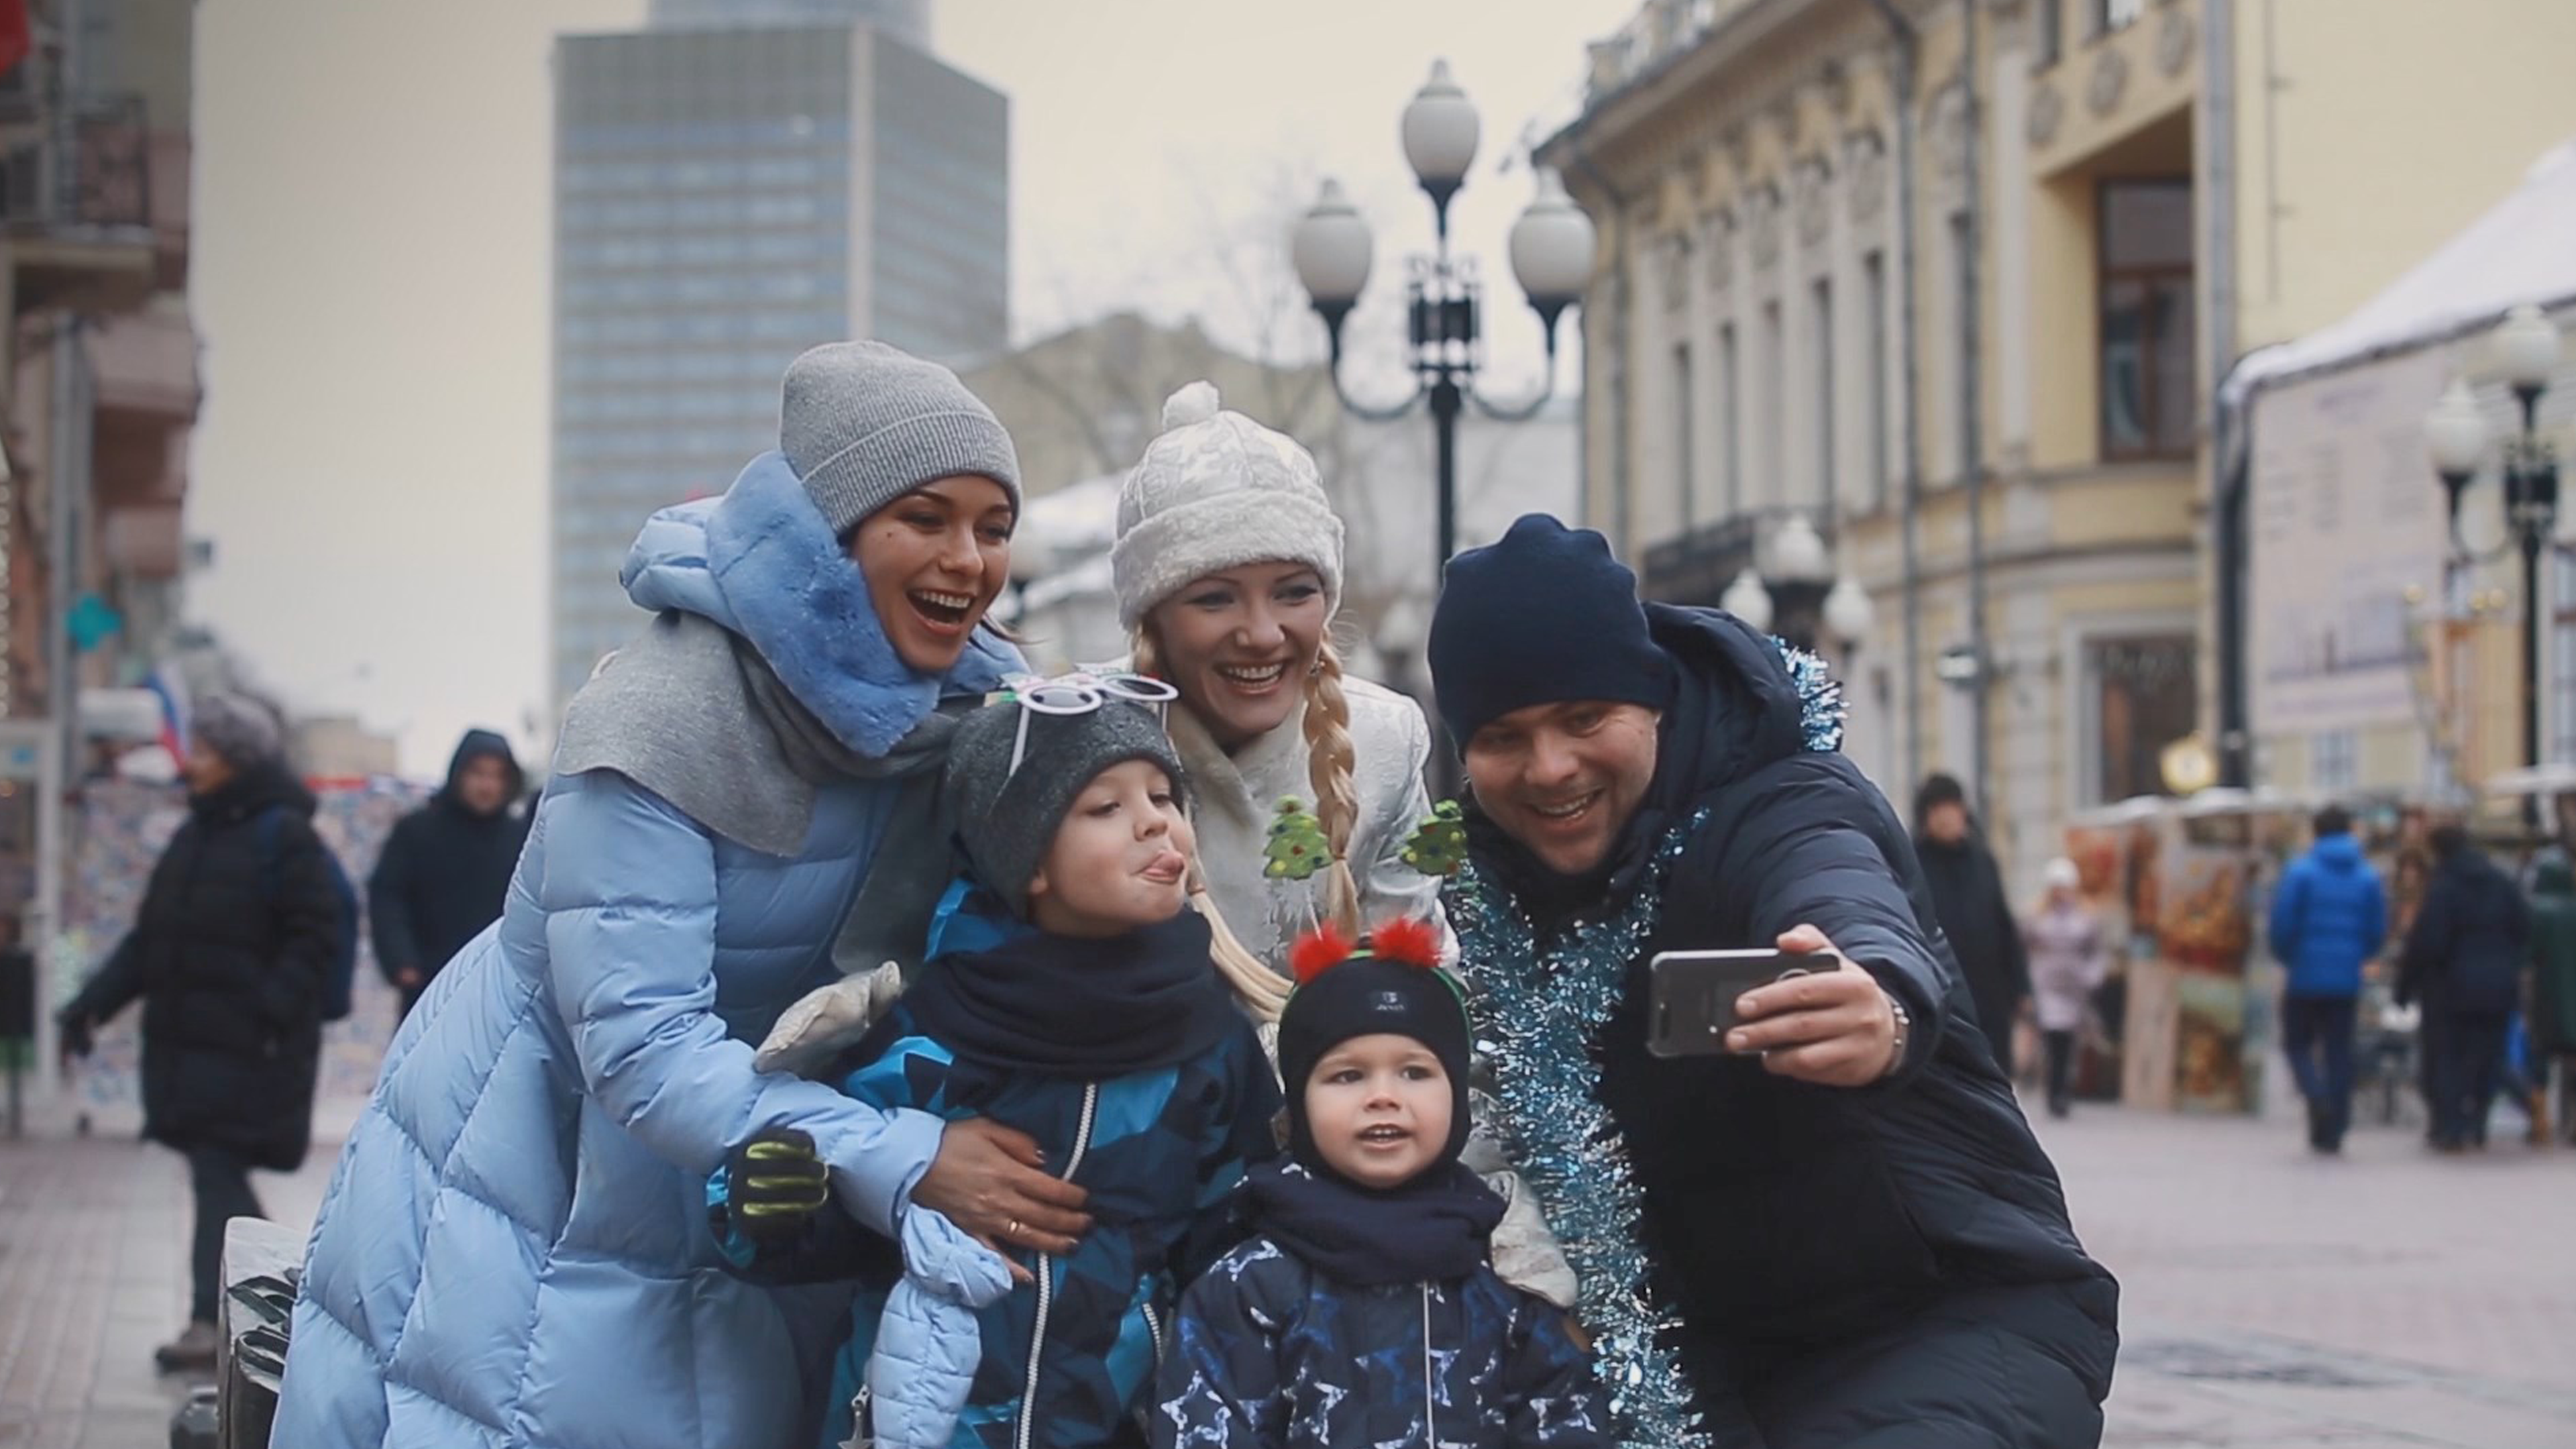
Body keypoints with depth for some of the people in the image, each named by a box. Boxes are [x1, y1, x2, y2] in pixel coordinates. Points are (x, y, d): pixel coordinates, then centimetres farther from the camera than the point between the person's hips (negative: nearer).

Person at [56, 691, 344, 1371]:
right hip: (185, 1037, 8)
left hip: (247, 1046, -8)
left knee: (217, 1173, -9)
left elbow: (313, 937, -13)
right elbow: (150, 936, 18)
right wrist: (93, 1004, 11)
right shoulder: (196, 835, 15)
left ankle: (211, 1323, -7)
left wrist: (273, 1012, -24)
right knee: (219, 1176, 9)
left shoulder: (283, 836, -8)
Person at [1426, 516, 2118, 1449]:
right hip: (1710, 1353, 6)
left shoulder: (1778, 809, -21)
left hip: (1954, 1312, -6)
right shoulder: (1489, 883, -1)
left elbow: (1858, 931, -44)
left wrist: (1883, 1015, -65)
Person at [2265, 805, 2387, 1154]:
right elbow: (2378, 932, 2)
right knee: (2340, 1052, 8)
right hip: (2347, 981, 3)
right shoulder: (2368, 877, 3)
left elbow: (2283, 924, -11)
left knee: (2298, 1042, 11)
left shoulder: (2301, 871, -7)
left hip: (2305, 977, -2)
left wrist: (2286, 956, 8)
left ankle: (2317, 1095, -18)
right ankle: (2333, 1131, 5)